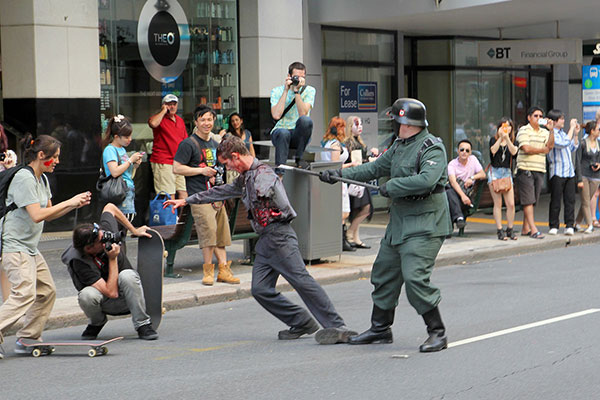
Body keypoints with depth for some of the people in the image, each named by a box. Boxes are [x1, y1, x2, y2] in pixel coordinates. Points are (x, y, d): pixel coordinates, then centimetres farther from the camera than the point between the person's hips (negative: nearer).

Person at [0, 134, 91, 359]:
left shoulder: (41, 180, 15)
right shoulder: (24, 179, -16)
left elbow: (48, 213, 19)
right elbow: (37, 215, -23)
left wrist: (75, 205, 6)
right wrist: (69, 202, -16)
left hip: (30, 248, 10)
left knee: (46, 291, 9)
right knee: (24, 294, -21)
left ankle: (28, 340, 15)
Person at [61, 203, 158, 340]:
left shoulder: (107, 229, -17)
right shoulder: (79, 263, -29)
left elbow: (109, 207, 9)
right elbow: (111, 292, -33)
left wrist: (134, 230, 13)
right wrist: (113, 259, -32)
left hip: (128, 298, 3)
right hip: (107, 303, -3)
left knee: (127, 275, -32)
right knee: (87, 295, -37)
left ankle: (143, 325, -17)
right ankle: (97, 323, -1)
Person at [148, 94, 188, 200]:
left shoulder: (180, 120, 18)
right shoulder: (159, 118, -3)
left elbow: (185, 140, 25)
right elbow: (153, 123, -29)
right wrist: (164, 111, -14)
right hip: (163, 163, -7)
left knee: (184, 194, 4)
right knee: (169, 196, -11)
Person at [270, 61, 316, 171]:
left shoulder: (309, 91, 0)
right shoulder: (277, 91, 0)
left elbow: (303, 114, -16)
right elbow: (276, 115, -18)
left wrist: (297, 91, -19)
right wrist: (286, 91, -15)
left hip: (299, 135, 1)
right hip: (280, 131, -1)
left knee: (306, 120, -32)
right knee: (283, 133, -37)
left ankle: (299, 158, -18)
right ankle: (280, 170, -32)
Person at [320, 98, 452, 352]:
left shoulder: (432, 148, -15)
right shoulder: (400, 146, 14)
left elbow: (426, 180, -30)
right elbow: (376, 168, 22)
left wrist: (391, 187, -19)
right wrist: (341, 174, 17)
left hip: (424, 225, -10)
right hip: (399, 223, 10)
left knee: (415, 278, -18)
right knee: (384, 274, 14)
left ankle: (438, 333, -7)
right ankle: (380, 329, 27)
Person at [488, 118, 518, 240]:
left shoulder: (512, 141, 9)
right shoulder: (494, 139, 5)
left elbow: (514, 152, -12)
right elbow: (493, 150, -14)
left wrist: (507, 138, -17)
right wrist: (500, 137, -17)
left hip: (507, 173, 2)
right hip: (495, 172, -2)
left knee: (511, 204, -5)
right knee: (498, 203, -4)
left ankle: (510, 229, 8)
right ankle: (499, 230, 0)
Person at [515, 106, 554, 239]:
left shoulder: (544, 132, 16)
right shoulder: (524, 130, -2)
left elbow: (550, 145, -1)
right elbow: (526, 148, -14)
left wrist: (551, 129, -9)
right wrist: (543, 150, -2)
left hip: (539, 170, 6)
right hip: (525, 169, -6)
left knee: (532, 201, 7)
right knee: (528, 200, -8)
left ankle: (525, 229, 13)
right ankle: (533, 230, -12)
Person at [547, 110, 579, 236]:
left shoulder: (562, 133, 17)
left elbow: (573, 148, 24)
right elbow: (564, 143, -22)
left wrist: (576, 133, 13)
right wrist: (571, 128, -14)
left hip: (569, 172, 7)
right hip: (557, 172, -7)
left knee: (570, 200, 1)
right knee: (556, 201, -2)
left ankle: (569, 226, 2)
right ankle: (553, 226, 6)